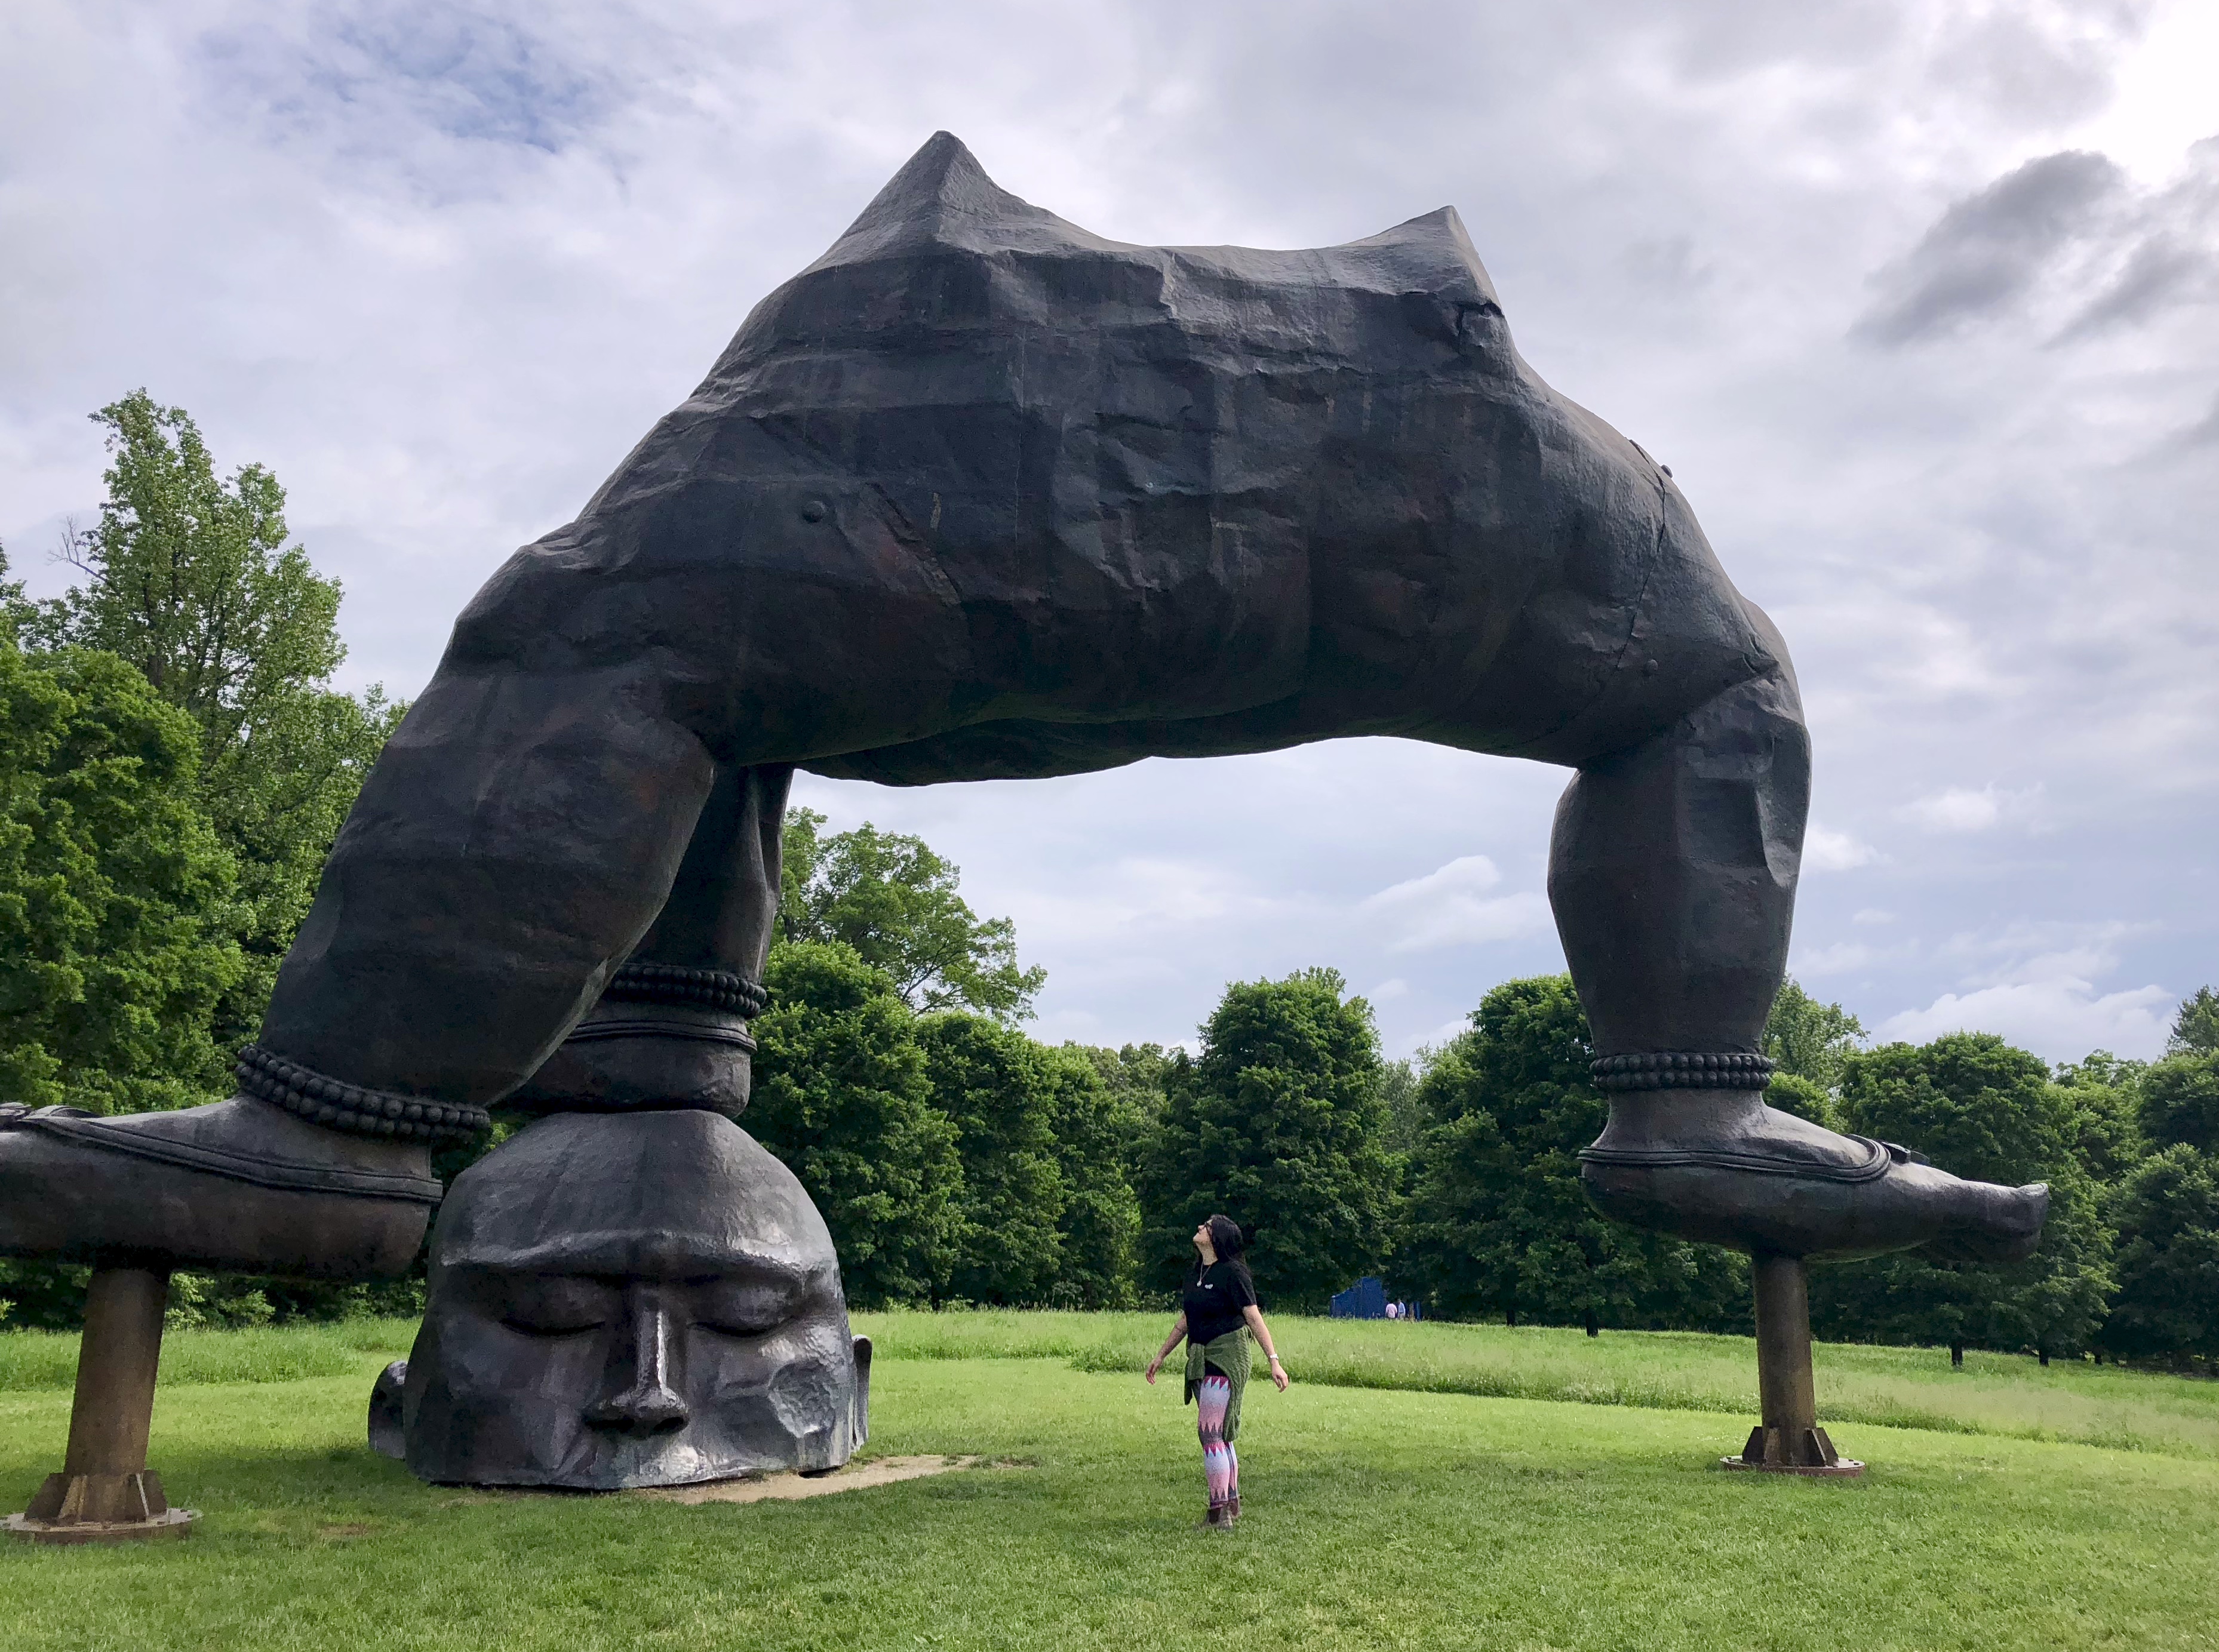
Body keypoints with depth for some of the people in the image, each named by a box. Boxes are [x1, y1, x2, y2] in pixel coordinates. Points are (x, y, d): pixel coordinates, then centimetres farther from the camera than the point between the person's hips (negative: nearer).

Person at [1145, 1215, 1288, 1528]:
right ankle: (1232, 1503, 22)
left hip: (1226, 1358, -8)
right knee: (1219, 1435, 13)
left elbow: (1254, 1318, -13)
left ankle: (1219, 1512, -10)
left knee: (1210, 1432, -13)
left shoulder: (1232, 1272, -11)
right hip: (1200, 1359, 8)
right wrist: (1161, 1356, 27)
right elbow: (1184, 1320, 23)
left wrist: (1274, 1361, -18)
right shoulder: (1195, 1275, 13)